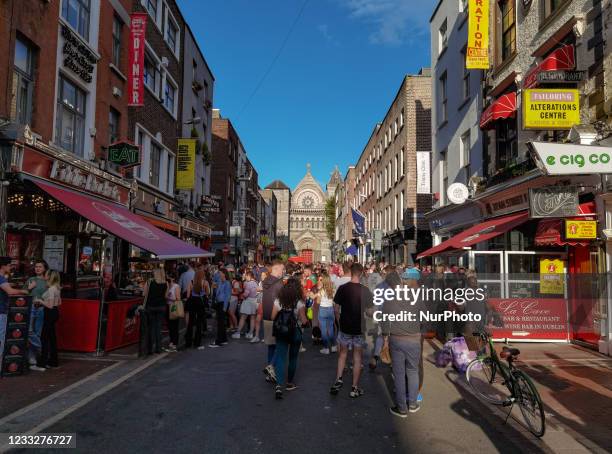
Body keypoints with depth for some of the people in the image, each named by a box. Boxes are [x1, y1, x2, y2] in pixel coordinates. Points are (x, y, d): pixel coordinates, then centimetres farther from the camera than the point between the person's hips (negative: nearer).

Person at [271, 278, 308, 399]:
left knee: (280, 358, 1)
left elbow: (273, 317, -4)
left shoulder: (278, 301, -6)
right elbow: (304, 321, -11)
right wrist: (306, 320, 10)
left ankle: (279, 385, -14)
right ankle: (290, 383, 28)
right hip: (295, 333, -1)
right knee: (293, 358, 16)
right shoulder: (299, 303, -13)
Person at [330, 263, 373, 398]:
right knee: (357, 357, 9)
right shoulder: (365, 290, -12)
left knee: (343, 353, 20)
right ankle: (355, 388, 14)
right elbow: (369, 311, -8)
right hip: (359, 328, -1)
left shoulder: (342, 288, -9)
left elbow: (337, 307, -1)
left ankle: (338, 380, 13)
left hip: (345, 326, 1)